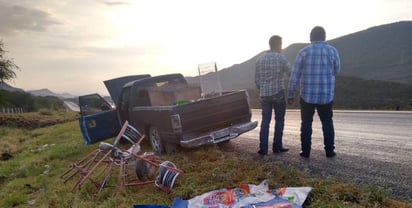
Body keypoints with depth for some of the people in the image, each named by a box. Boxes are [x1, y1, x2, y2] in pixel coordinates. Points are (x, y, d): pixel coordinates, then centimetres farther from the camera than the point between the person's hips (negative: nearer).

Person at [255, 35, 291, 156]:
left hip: (264, 94, 4)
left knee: (265, 121, 6)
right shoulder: (281, 57, -7)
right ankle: (277, 147, 14)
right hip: (278, 93, -4)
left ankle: (263, 148, 4)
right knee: (279, 121, 9)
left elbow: (256, 79, 9)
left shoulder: (260, 58, 7)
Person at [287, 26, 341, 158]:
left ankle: (305, 151, 14)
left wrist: (290, 94, 1)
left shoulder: (304, 52, -7)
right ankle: (329, 151, 17)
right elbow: (336, 71, 11)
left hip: (307, 96, -1)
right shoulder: (332, 51, -3)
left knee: (306, 123, 13)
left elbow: (294, 75, -6)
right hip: (326, 95, 1)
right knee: (327, 123, 18)